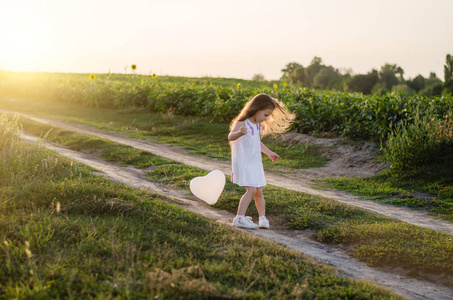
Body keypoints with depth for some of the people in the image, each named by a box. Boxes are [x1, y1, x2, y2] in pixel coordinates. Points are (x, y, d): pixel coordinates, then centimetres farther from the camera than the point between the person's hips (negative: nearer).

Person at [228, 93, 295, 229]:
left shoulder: (258, 125, 11)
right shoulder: (243, 123, -16)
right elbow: (230, 136, -33)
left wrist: (269, 152, 35)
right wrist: (239, 133, -54)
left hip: (255, 163, 8)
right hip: (243, 163, -8)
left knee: (258, 191, 11)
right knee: (251, 190, -16)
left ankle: (263, 218, 22)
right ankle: (239, 218, -13)